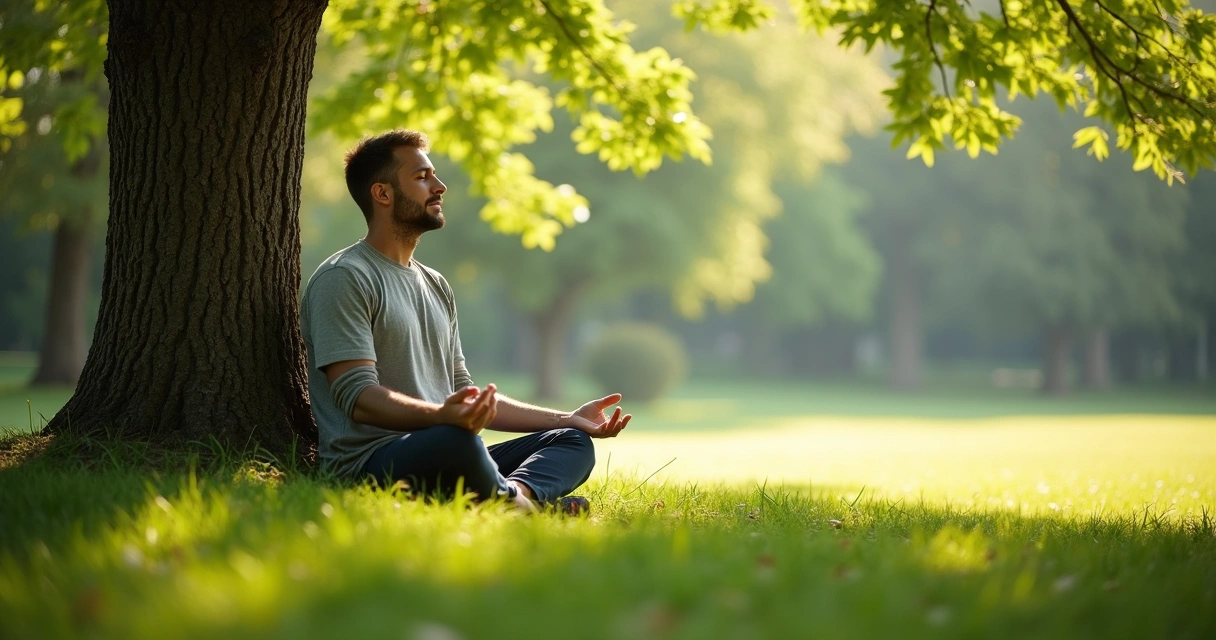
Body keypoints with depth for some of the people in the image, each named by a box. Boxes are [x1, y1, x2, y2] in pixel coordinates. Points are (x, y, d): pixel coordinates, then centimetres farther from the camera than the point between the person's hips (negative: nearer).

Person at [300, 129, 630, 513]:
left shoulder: (435, 286, 24)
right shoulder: (344, 279, -4)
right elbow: (358, 397, -16)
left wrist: (567, 419, 18)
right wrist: (441, 416, -35)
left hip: (447, 461, 9)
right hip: (368, 463, -9)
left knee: (574, 442, 1)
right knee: (455, 440, -39)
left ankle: (516, 494, -27)